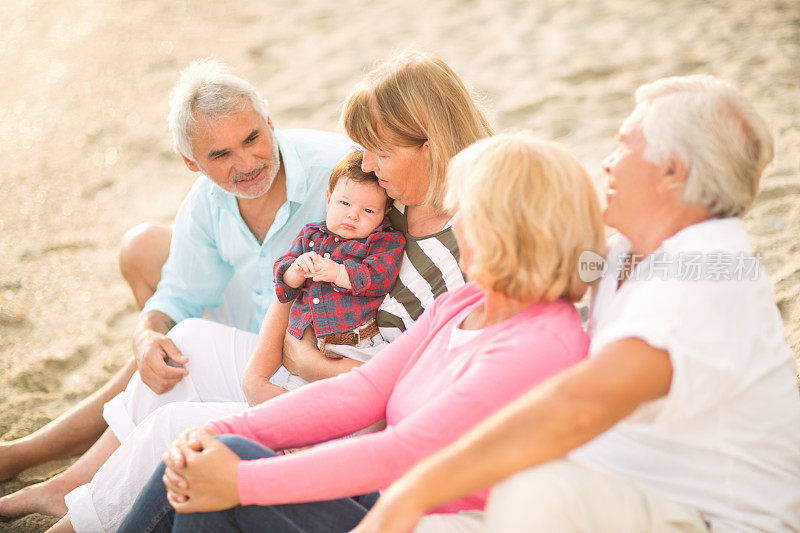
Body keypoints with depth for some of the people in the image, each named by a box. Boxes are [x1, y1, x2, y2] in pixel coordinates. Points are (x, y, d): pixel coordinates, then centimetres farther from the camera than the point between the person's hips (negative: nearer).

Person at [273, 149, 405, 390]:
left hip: (362, 348, -4)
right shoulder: (310, 235, 18)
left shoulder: (386, 242, 5)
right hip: (310, 349, 4)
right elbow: (283, 284, 13)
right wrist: (297, 270, -10)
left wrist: (337, 273, -22)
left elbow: (379, 277, -12)